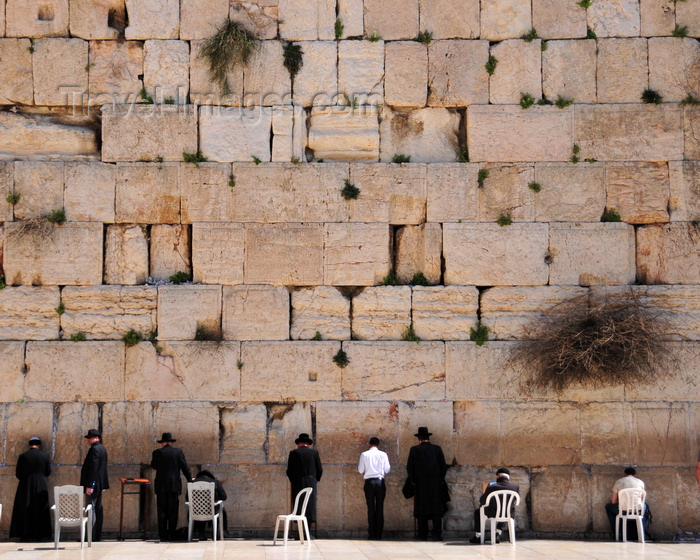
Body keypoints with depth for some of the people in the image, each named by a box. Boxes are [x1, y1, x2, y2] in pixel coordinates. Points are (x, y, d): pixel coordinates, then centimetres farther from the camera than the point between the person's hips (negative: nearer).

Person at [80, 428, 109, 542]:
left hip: (93, 484, -11)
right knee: (98, 509, 13)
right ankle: (98, 536, 18)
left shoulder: (94, 449, -16)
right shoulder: (102, 448, 15)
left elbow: (93, 468, -21)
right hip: (100, 484, 11)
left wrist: (89, 485, -22)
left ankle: (92, 537, -9)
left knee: (91, 509, -8)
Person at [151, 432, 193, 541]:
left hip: (161, 487, 0)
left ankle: (163, 536, 0)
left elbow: (154, 466, 13)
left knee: (162, 512, 3)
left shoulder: (157, 453, -1)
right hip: (174, 486, 0)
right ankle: (172, 535, 3)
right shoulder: (178, 452, 1)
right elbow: (185, 467, 3)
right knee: (173, 512, 4)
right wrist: (190, 479, 16)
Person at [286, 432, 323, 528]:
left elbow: (289, 471, -1)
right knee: (310, 506, 3)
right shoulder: (314, 453, 4)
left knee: (298, 507, 0)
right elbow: (320, 470, 4)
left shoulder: (293, 453, 0)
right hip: (311, 483, 1)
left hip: (297, 484, -1)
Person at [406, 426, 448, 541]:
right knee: (437, 510, 3)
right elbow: (444, 466, 3)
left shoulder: (414, 450, -2)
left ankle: (422, 535, 3)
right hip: (436, 484, 1)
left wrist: (414, 481, 8)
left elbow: (409, 467, -1)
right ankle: (437, 534, -2)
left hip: (420, 485, -1)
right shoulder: (437, 449, 1)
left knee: (421, 511, 5)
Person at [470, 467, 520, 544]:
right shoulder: (516, 487, -13)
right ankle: (498, 534, 34)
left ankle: (477, 536, 33)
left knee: (477, 511, 29)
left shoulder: (491, 487, -19)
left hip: (492, 514, -2)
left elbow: (482, 501, -4)